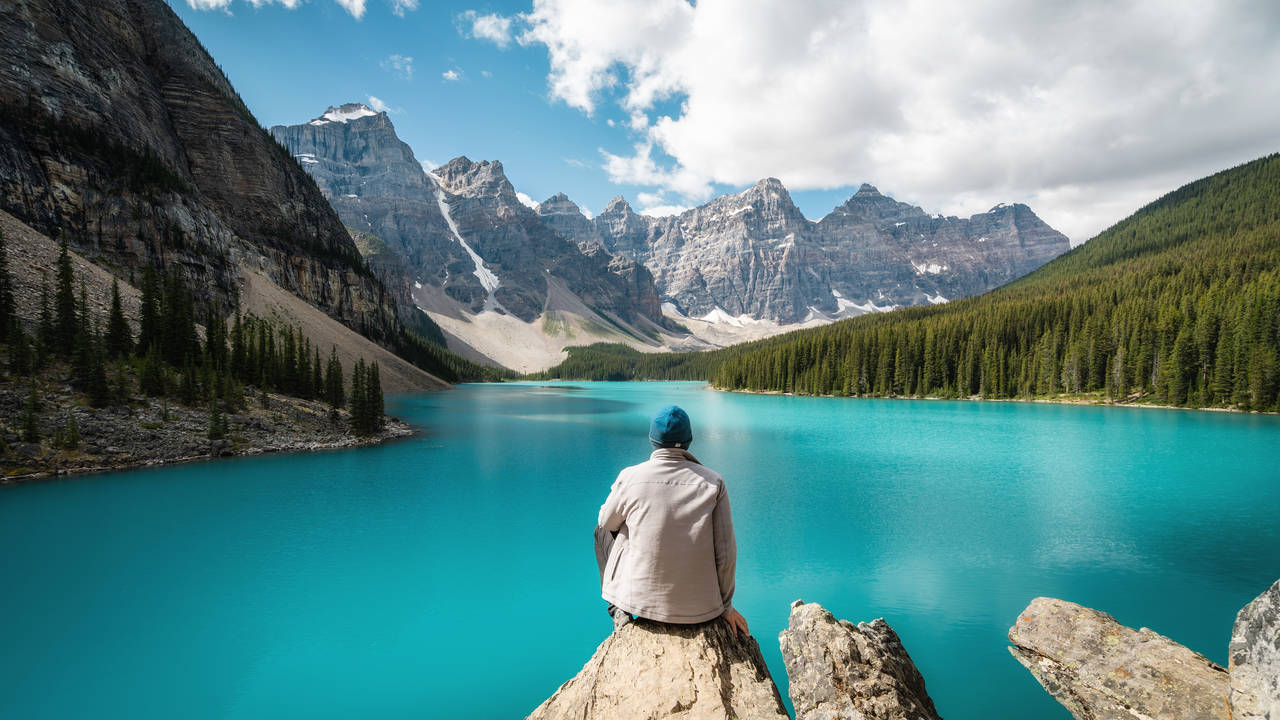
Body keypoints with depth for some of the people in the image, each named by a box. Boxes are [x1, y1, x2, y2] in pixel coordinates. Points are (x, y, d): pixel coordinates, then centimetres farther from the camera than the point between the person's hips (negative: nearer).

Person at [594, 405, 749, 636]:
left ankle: (619, 611, 18)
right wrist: (726, 607, 8)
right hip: (699, 607, 1)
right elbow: (726, 554, -6)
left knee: (602, 530, 25)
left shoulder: (631, 477, -11)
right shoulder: (713, 482, -8)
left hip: (640, 597, -1)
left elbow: (607, 521, 9)